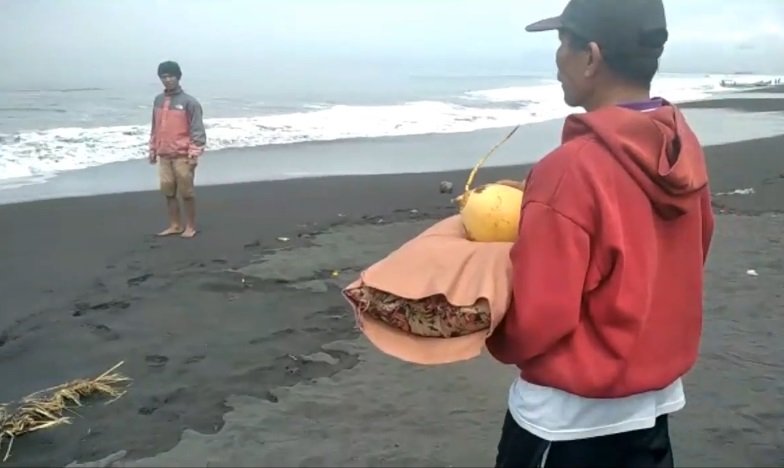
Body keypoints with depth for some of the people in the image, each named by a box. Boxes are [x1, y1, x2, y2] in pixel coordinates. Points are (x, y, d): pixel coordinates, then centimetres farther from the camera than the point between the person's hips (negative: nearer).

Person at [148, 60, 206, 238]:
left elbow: (197, 130, -9)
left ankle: (191, 227, 10)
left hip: (182, 156, -6)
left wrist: (194, 154, -14)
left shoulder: (189, 101, -8)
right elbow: (155, 128, 17)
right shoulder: (158, 100, 10)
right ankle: (175, 225, 20)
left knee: (186, 193, 0)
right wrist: (153, 150, 16)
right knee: (168, 192, 9)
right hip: (164, 156, 6)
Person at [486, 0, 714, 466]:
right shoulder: (684, 146, -4)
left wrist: (495, 335, -3)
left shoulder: (572, 169, -26)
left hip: (569, 416, -6)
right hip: (657, 398, 7)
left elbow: (534, 320, -24)